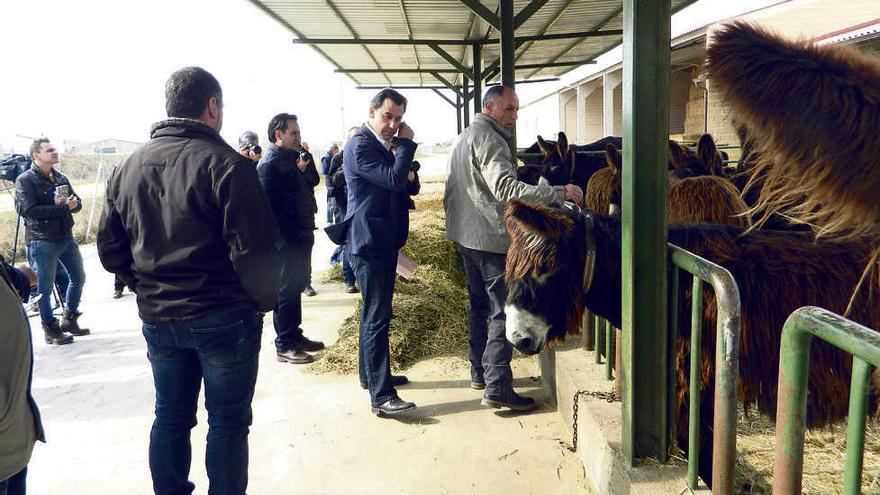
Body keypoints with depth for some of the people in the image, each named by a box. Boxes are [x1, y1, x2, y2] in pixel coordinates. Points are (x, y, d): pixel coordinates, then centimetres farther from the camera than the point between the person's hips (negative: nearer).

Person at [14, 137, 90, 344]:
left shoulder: (61, 178, 12)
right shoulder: (25, 180, -8)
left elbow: (77, 203, 10)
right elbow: (29, 210, -19)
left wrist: (73, 202, -14)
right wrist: (62, 208, -20)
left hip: (66, 237, 7)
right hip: (42, 241, -7)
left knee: (78, 277, 15)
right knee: (45, 287, 1)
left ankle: (69, 320, 32)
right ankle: (50, 329, 14)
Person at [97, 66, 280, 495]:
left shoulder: (128, 167, 5)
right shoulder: (226, 163, -14)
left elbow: (110, 248, 9)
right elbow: (254, 249, -18)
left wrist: (149, 289, 16)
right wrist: (264, 300, -3)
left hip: (157, 318, 6)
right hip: (225, 318, -5)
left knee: (170, 417, 18)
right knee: (227, 422, 7)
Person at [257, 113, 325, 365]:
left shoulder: (291, 158, 15)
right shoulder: (270, 164, -15)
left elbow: (312, 182, 22)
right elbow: (269, 204, -20)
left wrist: (304, 167, 5)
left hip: (301, 237, 10)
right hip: (286, 240, -10)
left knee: (296, 287, 17)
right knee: (286, 290, -1)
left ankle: (294, 335, 30)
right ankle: (284, 345, 9)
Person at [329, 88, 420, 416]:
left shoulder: (383, 146, 17)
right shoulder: (360, 145, -14)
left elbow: (403, 184, 23)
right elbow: (394, 179, -25)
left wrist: (409, 178, 4)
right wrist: (407, 143, -14)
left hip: (384, 241, 11)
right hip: (369, 242, -10)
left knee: (374, 313, 18)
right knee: (377, 317, -10)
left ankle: (370, 373, 32)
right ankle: (381, 396, -8)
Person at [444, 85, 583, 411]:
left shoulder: (462, 139, 17)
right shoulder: (489, 140, -16)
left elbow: (451, 192, 24)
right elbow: (505, 188, -32)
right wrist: (559, 193, -36)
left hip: (466, 236, 10)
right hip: (492, 238, -10)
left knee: (479, 305, 18)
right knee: (504, 311, -7)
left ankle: (480, 372, 28)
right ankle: (497, 388, -7)